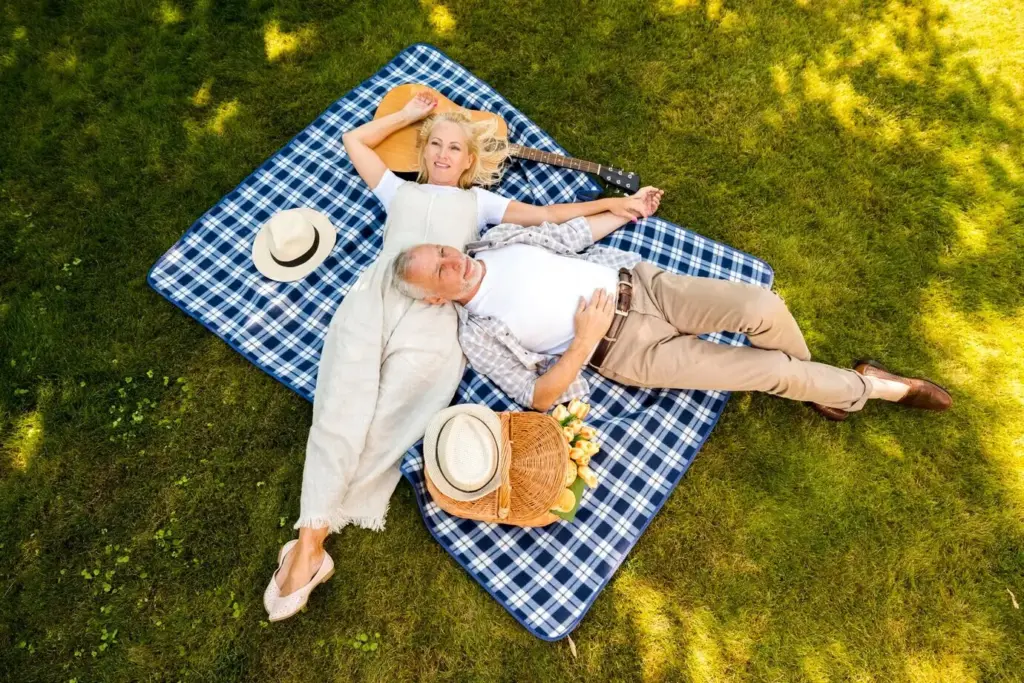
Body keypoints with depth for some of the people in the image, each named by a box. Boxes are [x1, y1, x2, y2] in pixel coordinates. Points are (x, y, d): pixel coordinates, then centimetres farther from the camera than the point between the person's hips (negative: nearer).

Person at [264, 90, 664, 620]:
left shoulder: (478, 201, 30)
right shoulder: (399, 191, 34)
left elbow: (547, 214, 24)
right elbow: (354, 140, 42)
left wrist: (614, 204, 21)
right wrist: (409, 114, 46)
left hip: (432, 316, -2)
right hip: (371, 299, 2)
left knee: (382, 428, -19)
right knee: (341, 415, -17)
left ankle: (309, 542, -14)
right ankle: (310, 546, -16)